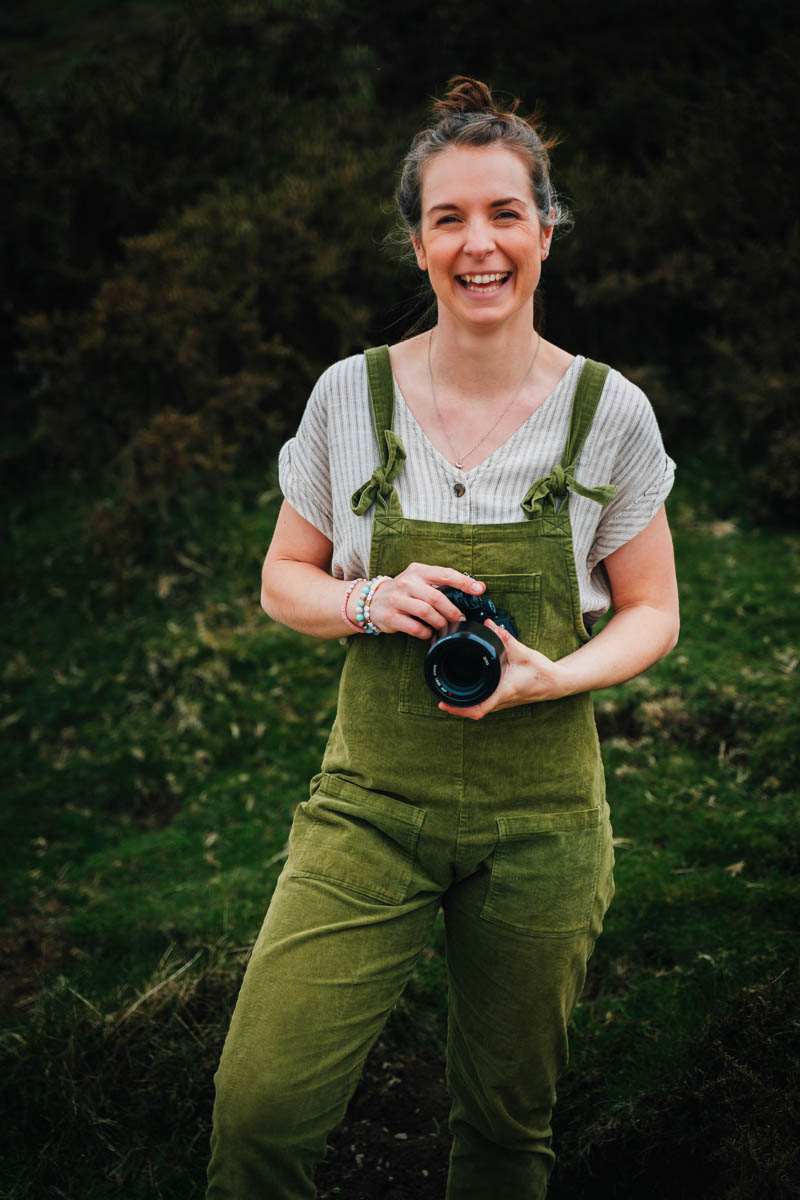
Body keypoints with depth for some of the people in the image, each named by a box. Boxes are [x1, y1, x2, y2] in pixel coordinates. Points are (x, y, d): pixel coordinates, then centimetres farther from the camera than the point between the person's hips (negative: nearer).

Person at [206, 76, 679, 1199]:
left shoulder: (608, 411, -3)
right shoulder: (350, 394, -1)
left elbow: (652, 614, 4)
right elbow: (284, 580, 8)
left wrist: (553, 675, -16)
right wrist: (373, 604, -14)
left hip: (541, 815, 0)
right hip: (372, 804, 0)